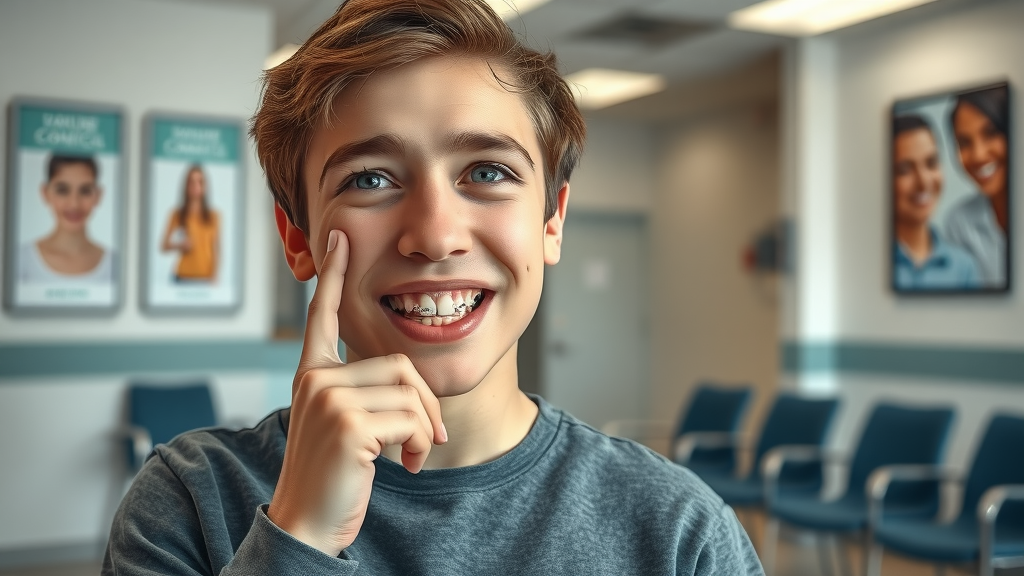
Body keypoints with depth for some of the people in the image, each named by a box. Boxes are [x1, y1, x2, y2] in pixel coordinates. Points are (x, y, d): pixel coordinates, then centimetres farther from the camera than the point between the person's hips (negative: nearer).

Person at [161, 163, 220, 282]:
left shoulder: (213, 216, 5)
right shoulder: (177, 215, 4)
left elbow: (216, 250, 5)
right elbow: (164, 246, 8)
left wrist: (214, 275, -6)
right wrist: (179, 245, -12)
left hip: (205, 277, 0)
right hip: (184, 276, 0)